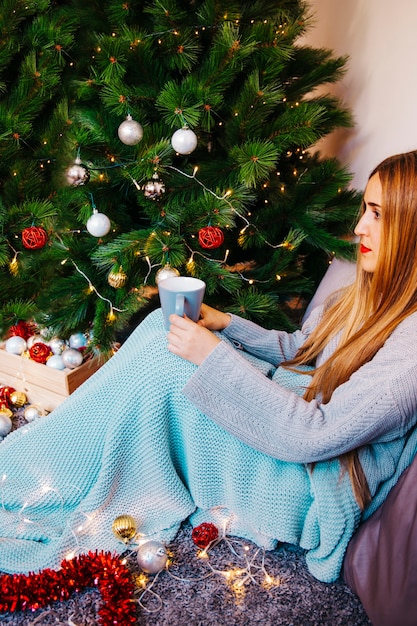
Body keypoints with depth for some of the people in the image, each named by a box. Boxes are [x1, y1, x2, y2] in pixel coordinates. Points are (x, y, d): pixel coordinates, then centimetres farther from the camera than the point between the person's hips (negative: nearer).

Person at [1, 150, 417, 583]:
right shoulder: (369, 294, 4)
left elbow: (314, 436, -29)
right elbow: (297, 348, 14)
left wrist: (216, 356, -27)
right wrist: (226, 324, -2)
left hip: (309, 485, -8)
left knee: (161, 360, -22)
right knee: (160, 324, -6)